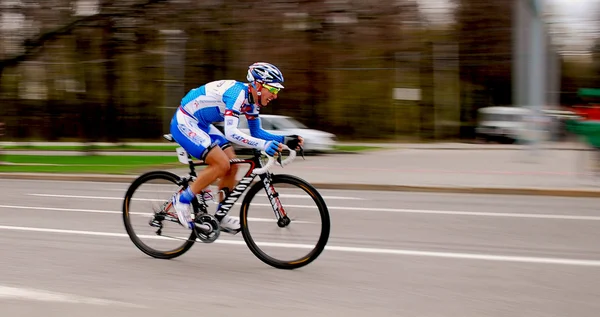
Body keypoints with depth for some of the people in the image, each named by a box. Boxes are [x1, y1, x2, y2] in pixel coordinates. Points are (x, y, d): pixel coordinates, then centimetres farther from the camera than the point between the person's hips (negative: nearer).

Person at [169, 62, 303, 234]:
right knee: (221, 164, -19)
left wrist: (285, 139, -3)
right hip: (184, 123, -10)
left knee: (232, 164, 1)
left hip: (201, 125, 10)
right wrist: (263, 145, -46)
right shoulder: (238, 93, -28)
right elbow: (231, 133, -37)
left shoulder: (251, 99, 1)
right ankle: (182, 199, -5)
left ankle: (221, 216, 10)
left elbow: (256, 132, 11)